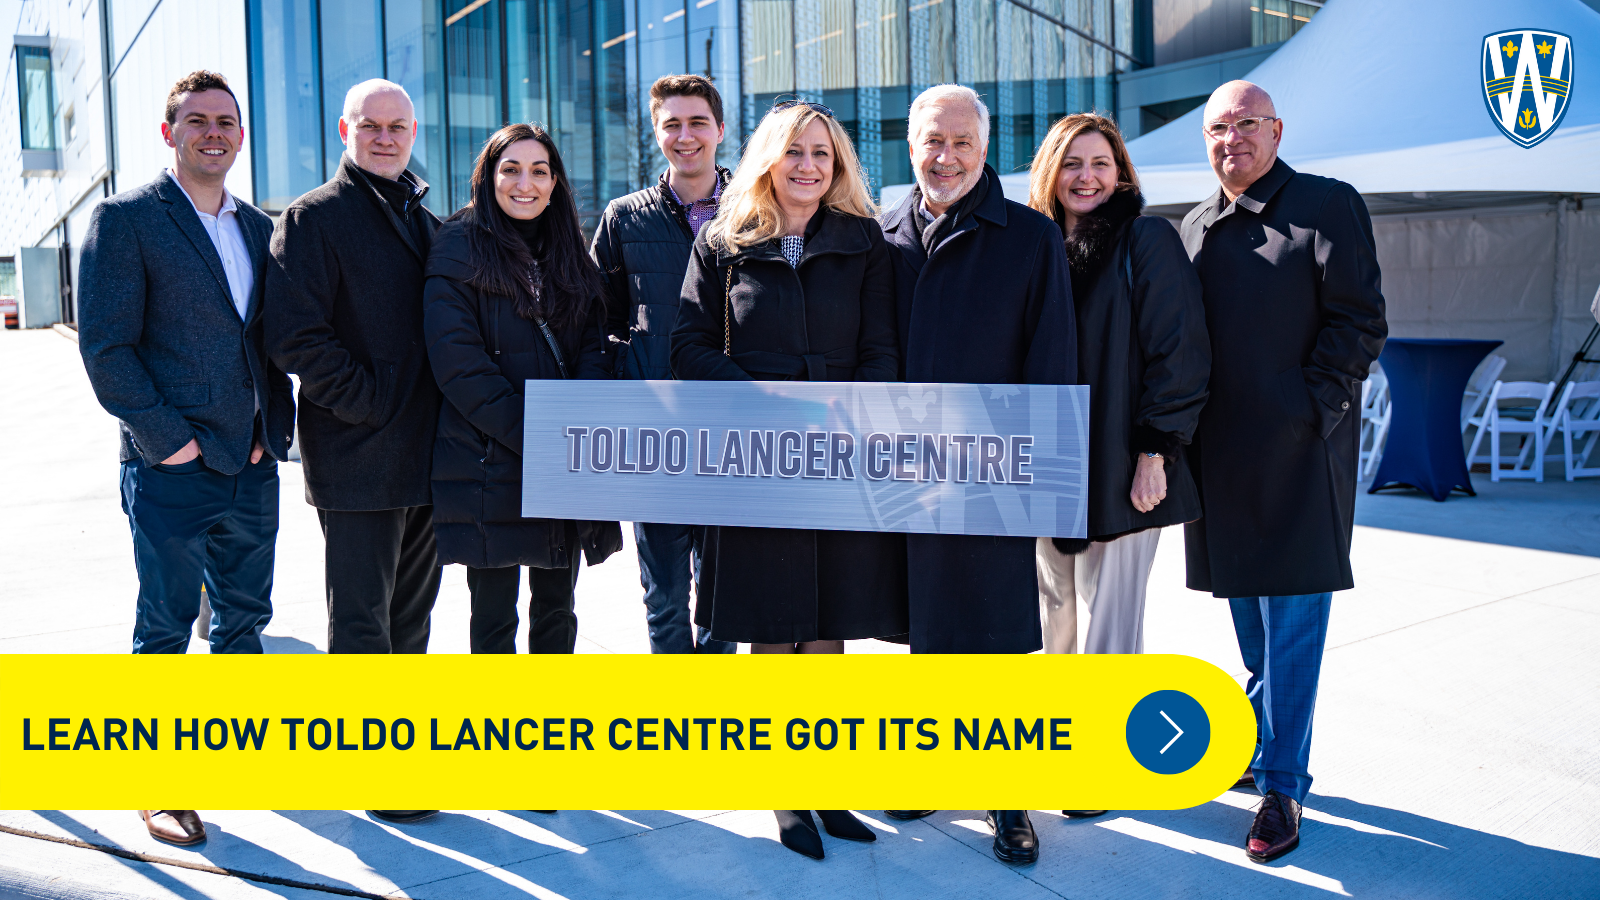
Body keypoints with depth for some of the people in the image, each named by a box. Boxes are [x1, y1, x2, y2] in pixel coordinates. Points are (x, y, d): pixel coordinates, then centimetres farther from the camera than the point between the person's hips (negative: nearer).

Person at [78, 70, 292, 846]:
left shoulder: (260, 228, 13)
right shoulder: (125, 219, -5)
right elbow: (105, 346, -10)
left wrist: (274, 425, 3)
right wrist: (165, 436, -15)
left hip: (252, 464, 6)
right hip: (171, 467, -5)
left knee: (245, 616, 14)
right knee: (165, 628, 4)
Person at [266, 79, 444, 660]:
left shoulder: (427, 221, 16)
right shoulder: (314, 218, -6)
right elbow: (294, 337, -15)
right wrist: (371, 404, -16)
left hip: (426, 457, 7)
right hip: (357, 459, -7)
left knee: (412, 615, 17)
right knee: (361, 623, -2)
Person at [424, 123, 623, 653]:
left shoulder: (569, 253, 14)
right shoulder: (460, 246, -3)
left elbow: (595, 346, 7)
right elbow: (457, 361, -12)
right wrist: (529, 436, -18)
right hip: (489, 464, -5)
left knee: (556, 605, 13)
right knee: (494, 617, 3)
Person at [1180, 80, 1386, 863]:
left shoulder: (1328, 206, -2)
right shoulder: (1196, 227, 15)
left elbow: (1360, 323, -7)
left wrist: (1311, 408, -15)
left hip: (1298, 448, -6)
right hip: (1220, 451, 6)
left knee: (1290, 617, -3)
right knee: (1249, 614, 15)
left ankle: (1281, 782, 5)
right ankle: (1267, 744, 31)